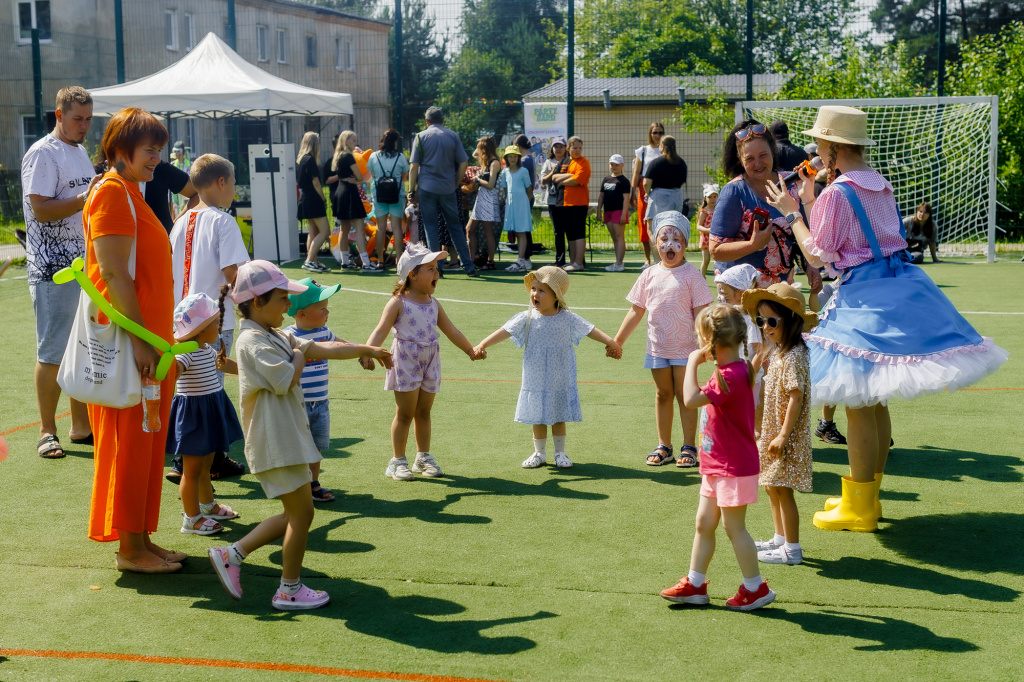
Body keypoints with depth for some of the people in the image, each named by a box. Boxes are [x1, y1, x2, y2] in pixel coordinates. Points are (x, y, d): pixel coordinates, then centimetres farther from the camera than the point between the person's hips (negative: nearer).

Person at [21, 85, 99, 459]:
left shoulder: (81, 152, 17)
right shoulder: (42, 154, -9)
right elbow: (41, 209, -18)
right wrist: (85, 198, -25)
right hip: (54, 270, -8)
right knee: (52, 353, -3)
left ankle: (81, 426, 20)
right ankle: (47, 432, 6)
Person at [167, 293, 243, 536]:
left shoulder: (208, 349, 9)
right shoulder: (186, 352, -22)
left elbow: (222, 362, 29)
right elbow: (174, 369, -42)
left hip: (210, 412, 9)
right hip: (193, 413, -9)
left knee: (205, 465, 25)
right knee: (192, 469, 1)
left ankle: (208, 505, 41)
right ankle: (192, 518, 10)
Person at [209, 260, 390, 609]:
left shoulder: (275, 337, 16)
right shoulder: (253, 341, -16)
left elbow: (325, 349, 20)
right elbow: (286, 381, -24)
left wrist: (368, 349, 21)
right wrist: (299, 356, -6)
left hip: (287, 437, 10)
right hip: (275, 442, -10)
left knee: (294, 515, 14)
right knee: (301, 512, -1)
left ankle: (232, 555, 19)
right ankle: (289, 590, 11)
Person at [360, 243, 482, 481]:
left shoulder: (433, 304, 9)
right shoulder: (398, 303, -9)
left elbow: (452, 331, 20)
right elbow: (381, 331, -18)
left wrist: (471, 350, 23)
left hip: (430, 362, 5)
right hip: (406, 362, -5)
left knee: (424, 412, 12)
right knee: (405, 413, 0)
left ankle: (423, 458, 24)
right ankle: (397, 461, 10)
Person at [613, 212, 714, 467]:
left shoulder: (691, 275, -6)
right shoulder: (649, 275, 5)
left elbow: (700, 312, -8)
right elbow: (636, 311, 10)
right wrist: (617, 340, 10)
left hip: (684, 347, -4)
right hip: (657, 347, 4)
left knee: (684, 395, 1)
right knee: (662, 394, 11)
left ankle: (688, 447, 10)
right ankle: (663, 446, 20)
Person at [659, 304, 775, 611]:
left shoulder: (730, 376, -25)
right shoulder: (738, 368, 8)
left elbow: (691, 399, -29)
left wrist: (692, 363, -21)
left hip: (733, 467, -10)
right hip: (717, 465, 10)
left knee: (733, 527, 0)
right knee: (704, 522, 14)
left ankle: (755, 588, 13)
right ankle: (694, 584, 23)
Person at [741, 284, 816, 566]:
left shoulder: (792, 356, -19)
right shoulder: (778, 353, 11)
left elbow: (796, 397, -23)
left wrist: (783, 436, -23)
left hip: (786, 436, -10)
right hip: (772, 432, 10)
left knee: (782, 490, -4)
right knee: (772, 487, 17)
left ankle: (792, 550, 5)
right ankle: (781, 539, 30)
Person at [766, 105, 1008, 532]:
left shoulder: (836, 193, -13)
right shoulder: (881, 186, 12)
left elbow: (817, 256, -10)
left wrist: (792, 212, 0)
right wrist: (811, 203, 24)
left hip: (864, 297, -9)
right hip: (901, 286, 9)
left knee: (860, 405, -3)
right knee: (875, 402, 16)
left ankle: (858, 509, 3)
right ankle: (868, 496, 26)